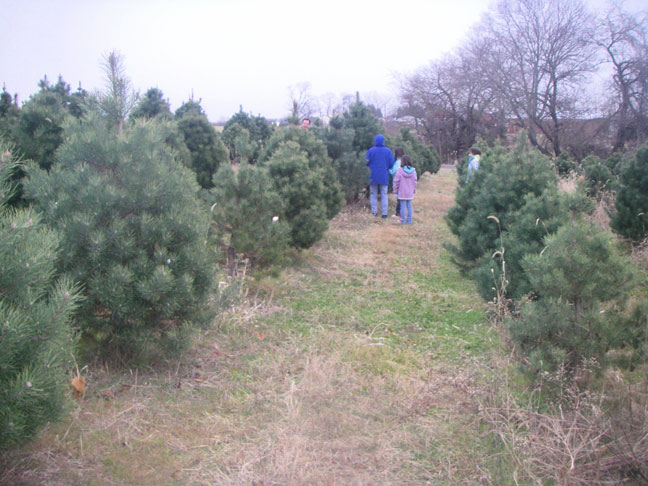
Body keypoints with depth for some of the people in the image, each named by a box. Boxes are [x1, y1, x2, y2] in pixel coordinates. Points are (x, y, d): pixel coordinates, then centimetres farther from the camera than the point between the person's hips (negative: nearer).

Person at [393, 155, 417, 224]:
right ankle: (409, 220, 13)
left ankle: (403, 220, 6)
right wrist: (414, 190, 17)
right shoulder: (413, 171, -1)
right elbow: (414, 181, 6)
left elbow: (396, 182, -8)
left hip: (402, 193, -3)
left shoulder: (400, 171, -12)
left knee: (403, 206, 2)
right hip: (410, 193, 4)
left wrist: (395, 191, 2)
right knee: (409, 206, 10)